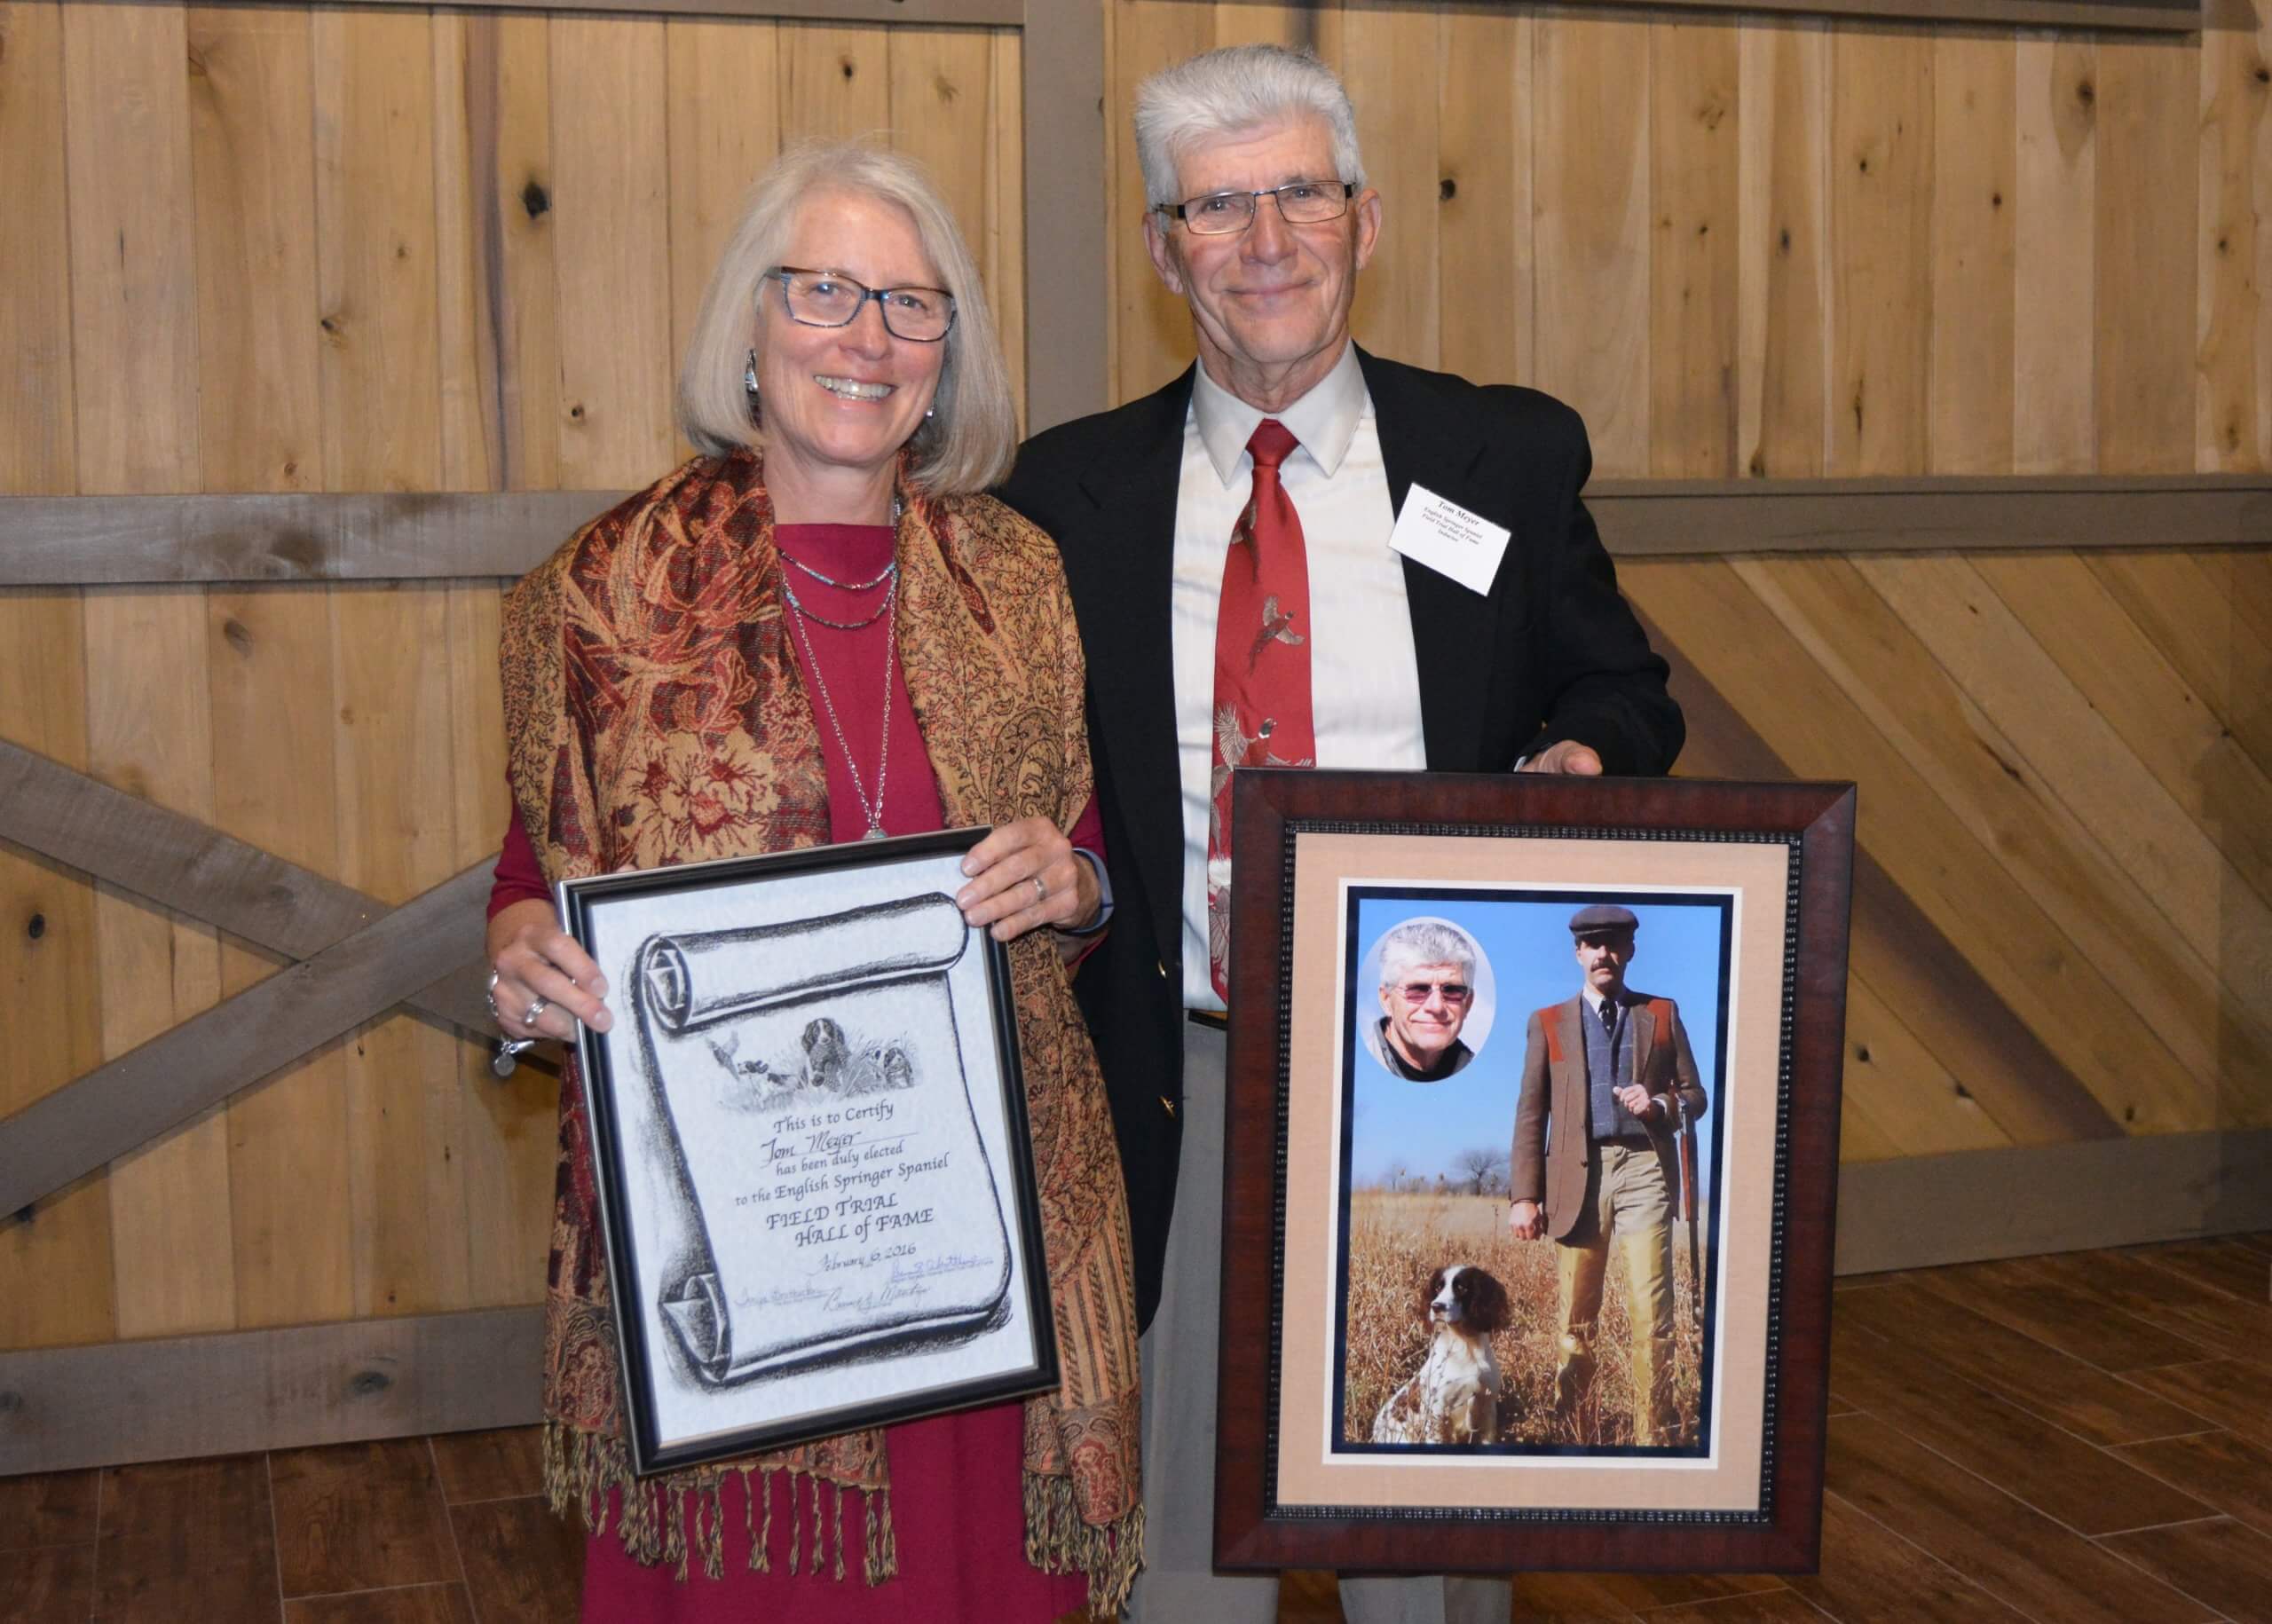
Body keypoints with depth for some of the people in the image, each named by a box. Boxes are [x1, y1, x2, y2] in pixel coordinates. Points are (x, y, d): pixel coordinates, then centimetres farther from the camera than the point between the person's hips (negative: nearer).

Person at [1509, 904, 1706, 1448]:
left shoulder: (1662, 1014, 13)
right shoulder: (1548, 1023, 12)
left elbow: (1695, 1095, 14)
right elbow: (1531, 1114, 8)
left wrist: (1660, 1104, -9)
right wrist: (1524, 1196, 0)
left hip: (1645, 1166, -1)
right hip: (1578, 1173, 1)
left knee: (1651, 1310, -8)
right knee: (1575, 1316, 4)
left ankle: (1654, 1434, -3)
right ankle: (1569, 1426, 12)